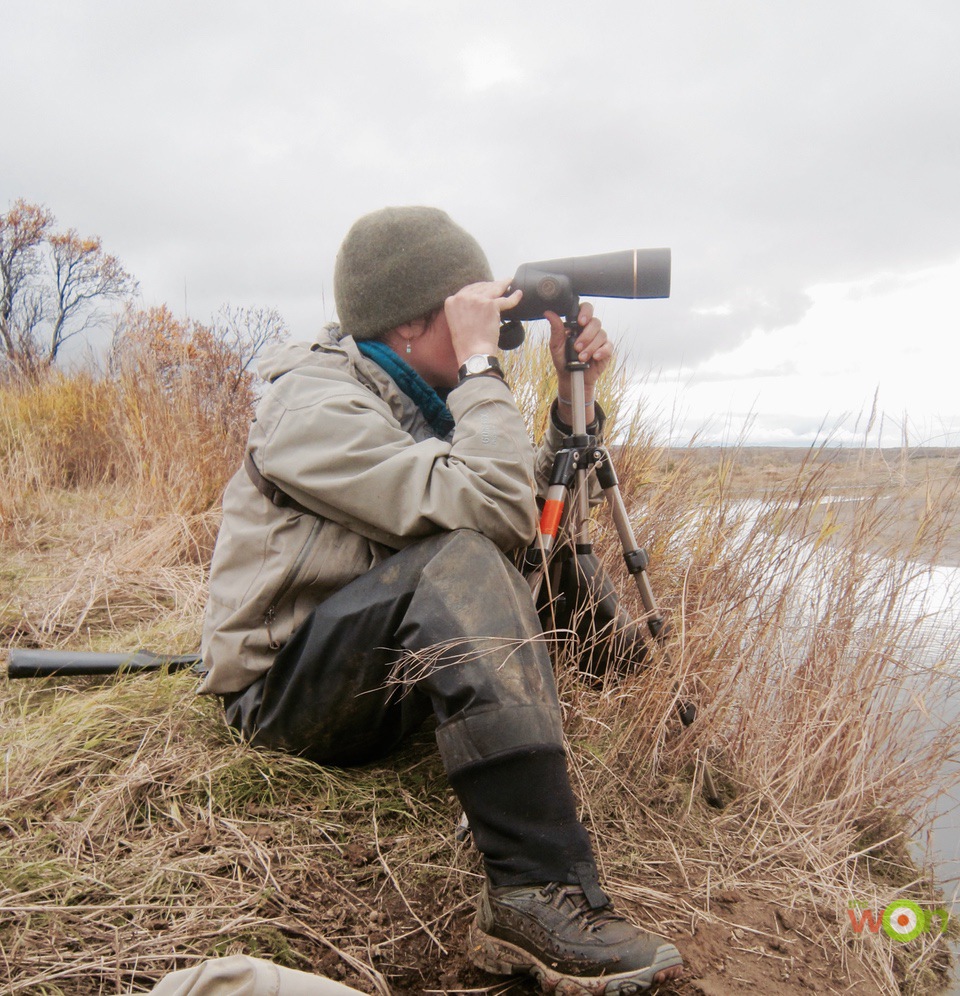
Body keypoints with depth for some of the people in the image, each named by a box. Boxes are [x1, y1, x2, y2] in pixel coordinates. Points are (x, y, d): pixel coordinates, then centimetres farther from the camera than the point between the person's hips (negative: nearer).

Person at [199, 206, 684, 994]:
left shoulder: (420, 399, 8)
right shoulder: (314, 404, -19)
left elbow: (533, 503, 10)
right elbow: (493, 510, -33)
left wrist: (576, 397, 0)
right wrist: (481, 365, -23)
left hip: (376, 685, 9)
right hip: (283, 694, -9)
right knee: (461, 560, -33)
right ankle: (537, 894, -31)